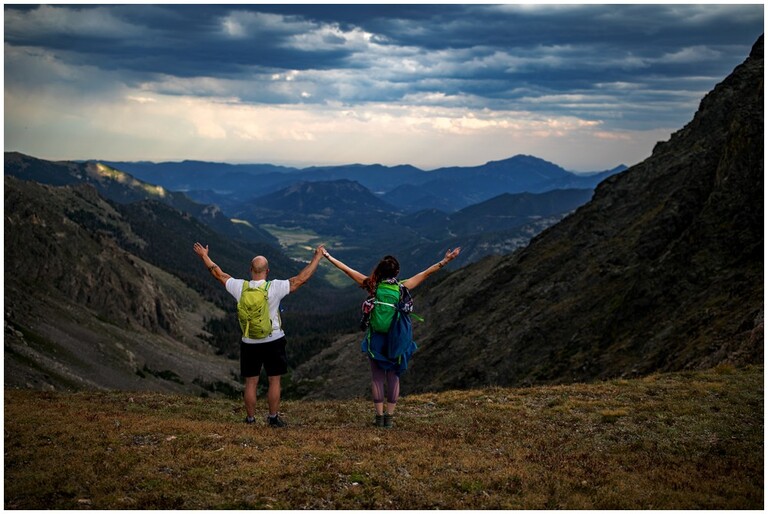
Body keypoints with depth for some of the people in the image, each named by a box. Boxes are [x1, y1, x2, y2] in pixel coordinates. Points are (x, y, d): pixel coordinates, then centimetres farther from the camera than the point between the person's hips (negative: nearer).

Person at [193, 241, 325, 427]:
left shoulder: (240, 287, -8)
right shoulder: (275, 287, -16)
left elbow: (219, 274, 6)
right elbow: (301, 279, -11)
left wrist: (204, 256, 20)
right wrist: (317, 257, -2)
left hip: (249, 343, 2)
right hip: (273, 341, -2)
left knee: (251, 382, 11)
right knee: (274, 380, 8)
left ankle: (250, 418, 17)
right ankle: (273, 417, 12)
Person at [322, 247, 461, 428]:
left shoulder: (372, 285, -8)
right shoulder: (403, 287, -8)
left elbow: (347, 270, -2)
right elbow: (426, 273, -2)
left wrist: (328, 257, 6)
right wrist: (445, 261, 5)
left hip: (376, 338, 0)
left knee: (377, 376, 9)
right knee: (393, 377, 11)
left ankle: (379, 416, 10)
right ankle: (389, 417, 11)